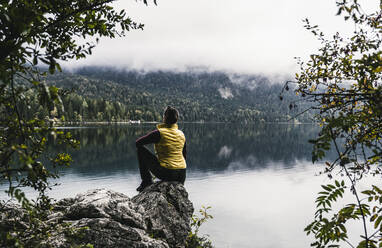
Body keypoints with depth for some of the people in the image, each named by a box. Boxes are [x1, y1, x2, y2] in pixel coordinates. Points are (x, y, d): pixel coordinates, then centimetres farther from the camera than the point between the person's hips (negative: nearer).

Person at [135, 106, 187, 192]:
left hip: (166, 173, -6)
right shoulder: (181, 134, 8)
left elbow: (138, 143, -1)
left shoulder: (159, 133, -9)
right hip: (182, 174, 6)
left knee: (140, 150, 7)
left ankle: (147, 181, 11)